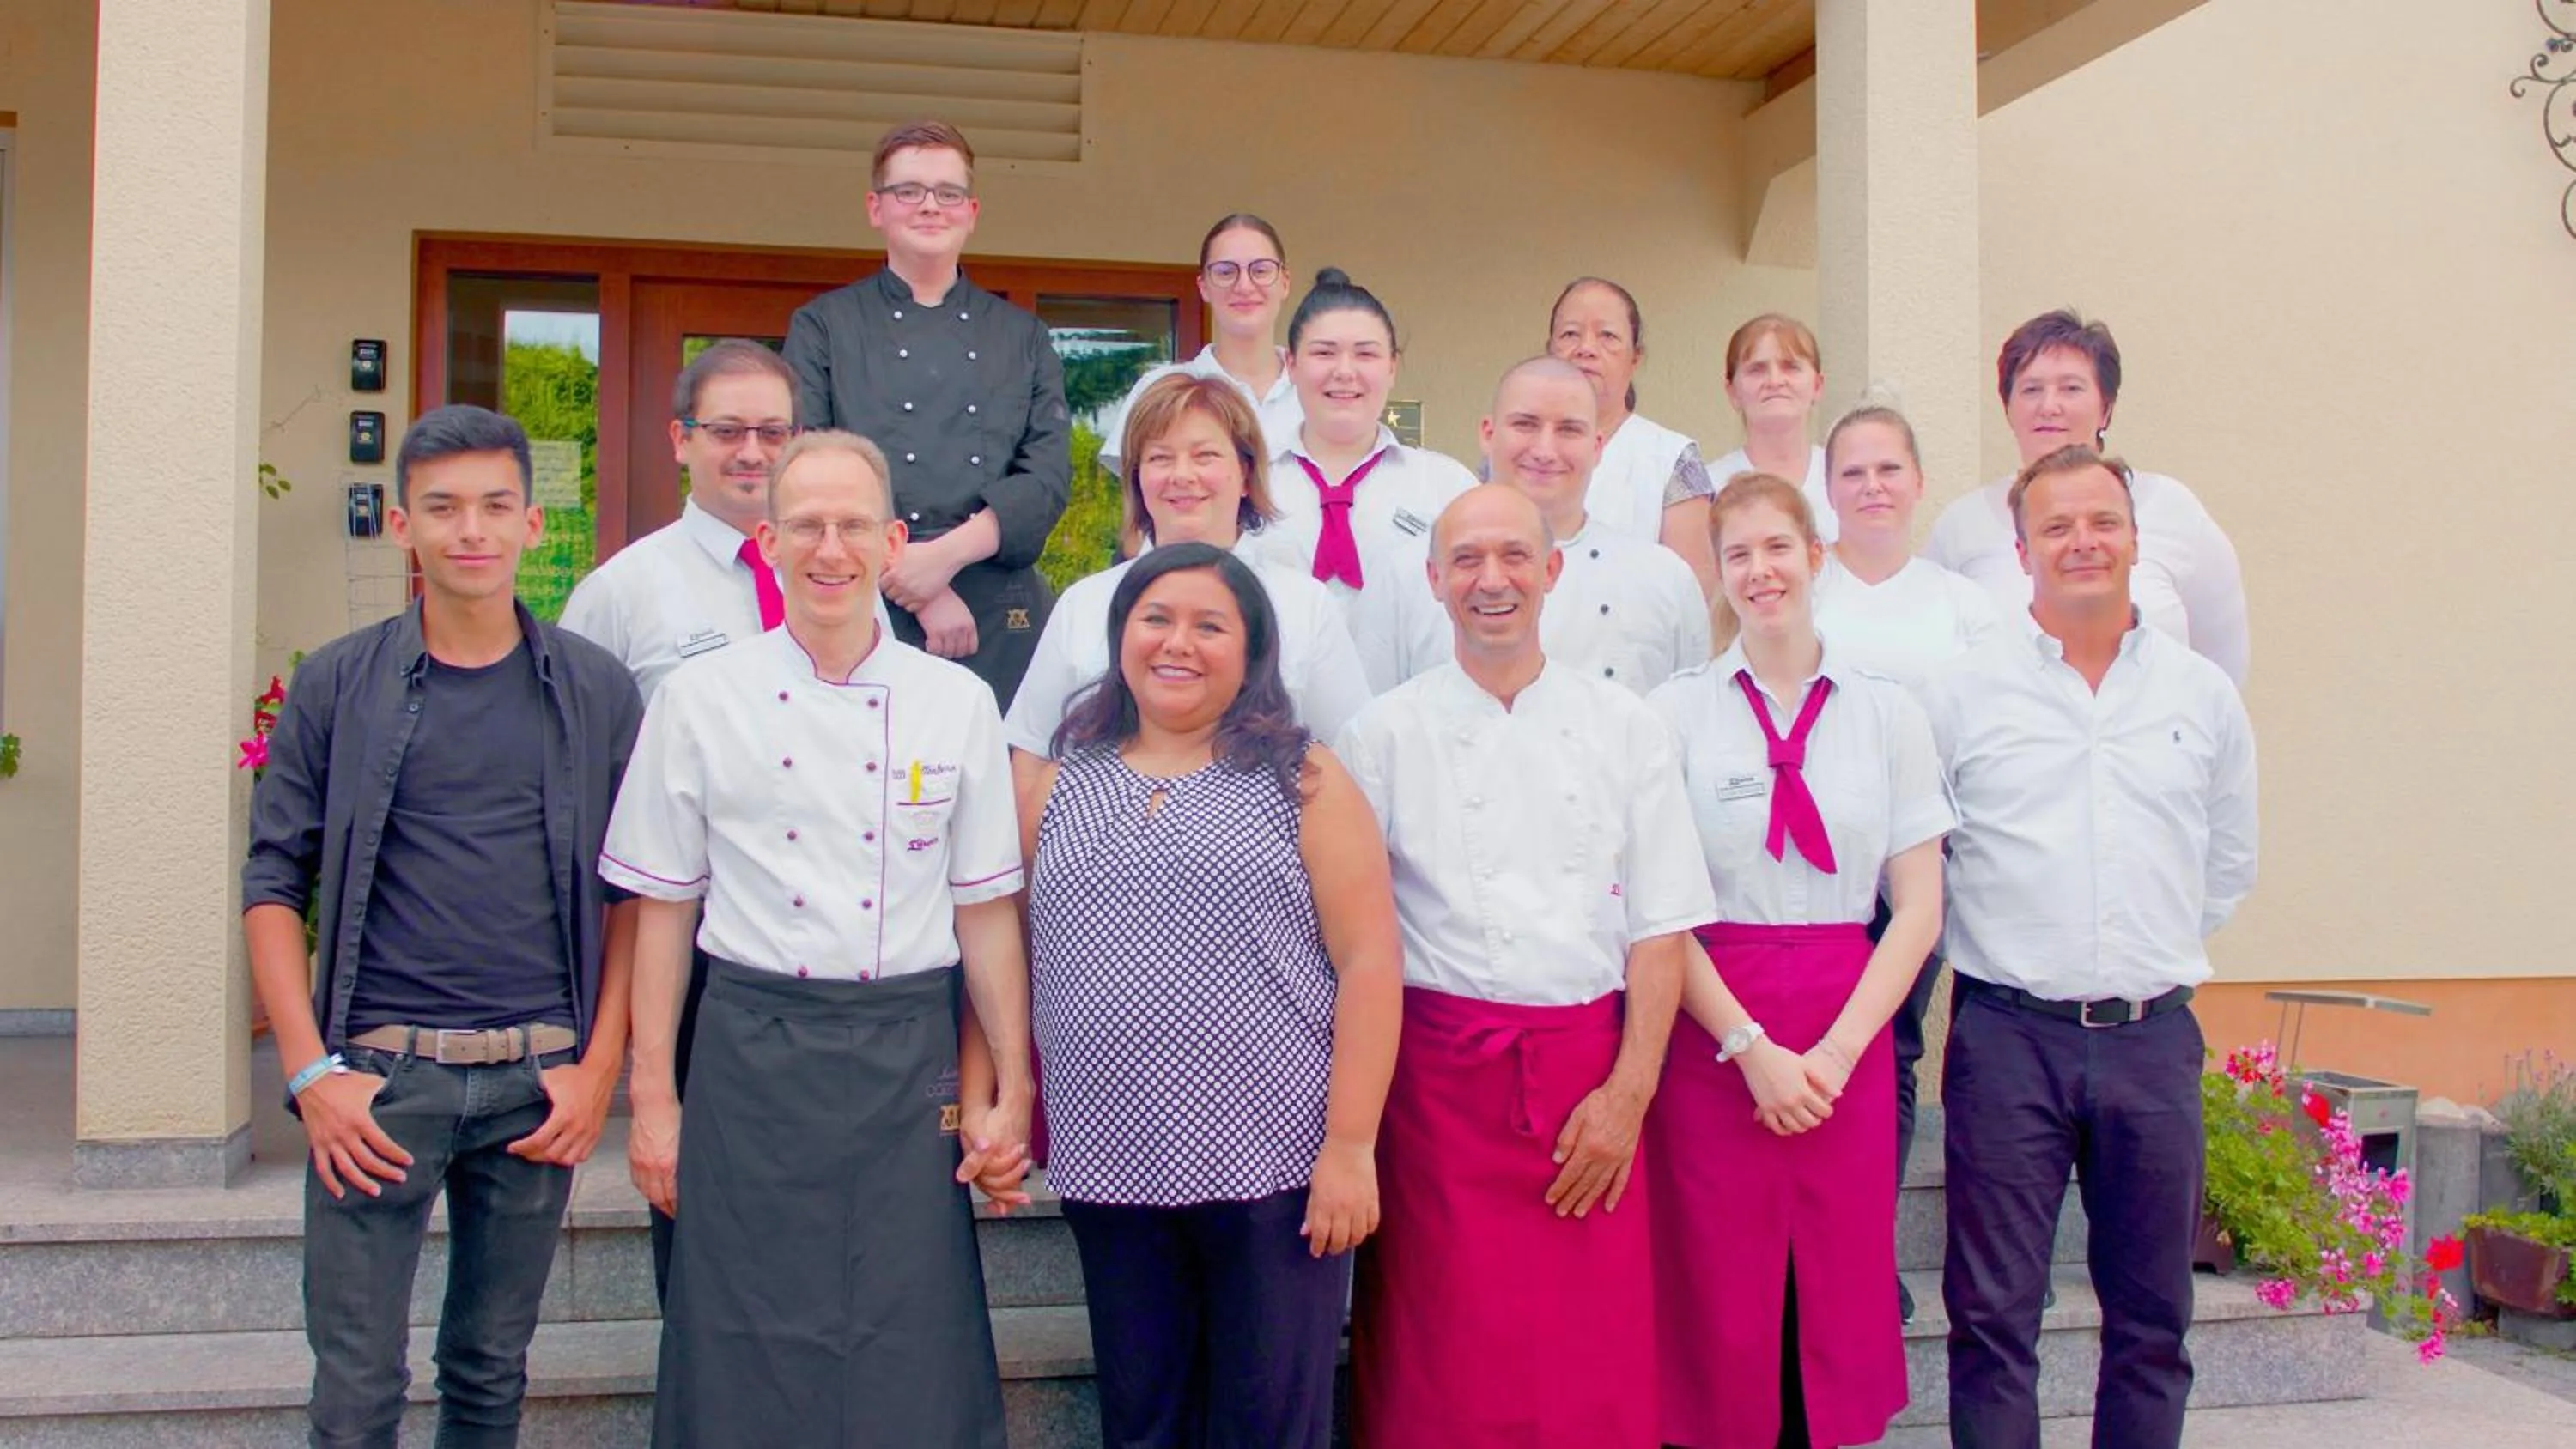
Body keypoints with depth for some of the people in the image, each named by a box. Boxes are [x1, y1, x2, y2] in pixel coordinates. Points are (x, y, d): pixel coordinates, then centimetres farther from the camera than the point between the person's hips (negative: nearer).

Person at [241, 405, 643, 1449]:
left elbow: (633, 891, 6)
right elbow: (273, 883, 2)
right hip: (378, 1075, -1)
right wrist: (311, 1073, -7)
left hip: (538, 1081, 1)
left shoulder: (596, 691, 4)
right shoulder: (338, 685, 2)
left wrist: (600, 1067, -2)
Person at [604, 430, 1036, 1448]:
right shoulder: (701, 698, 1)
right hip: (751, 1053, 0)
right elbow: (663, 908, 5)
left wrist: (1012, 1092, 3)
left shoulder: (958, 704, 3)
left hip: (908, 1064, 1)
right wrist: (652, 1098, 3)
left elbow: (987, 910, 5)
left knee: (911, 1367, 5)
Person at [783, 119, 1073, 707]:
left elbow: (1050, 473, 3)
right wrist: (913, 584, -13)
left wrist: (947, 554, -13)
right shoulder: (823, 327, 8)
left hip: (1000, 616, 2)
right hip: (864, 610, -2)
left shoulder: (1022, 336, 15)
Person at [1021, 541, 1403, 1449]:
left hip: (1278, 1169, -2)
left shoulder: (1303, 781, 1)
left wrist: (1350, 1144, -10)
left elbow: (1370, 962, -4)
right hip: (1112, 1170, 3)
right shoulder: (1057, 789, 10)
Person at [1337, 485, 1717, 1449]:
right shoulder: (1387, 734, 3)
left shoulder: (1623, 728, 7)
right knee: (1445, 1366, 3)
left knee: (1598, 1367, 5)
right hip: (1440, 1072, -1)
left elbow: (1661, 927, 5)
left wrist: (1628, 1092, -4)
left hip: (1591, 1076, 1)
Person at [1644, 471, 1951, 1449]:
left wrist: (1835, 1052, -7)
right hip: (1711, 1027, -1)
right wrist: (1752, 1047, -10)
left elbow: (1919, 908, 4)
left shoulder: (1886, 711, 6)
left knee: (1845, 1290, 5)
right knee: (1720, 1298, 2)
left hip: (1848, 1034, 2)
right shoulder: (1677, 710, 0)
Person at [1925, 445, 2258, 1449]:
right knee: (1993, 1316, 1)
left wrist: (2152, 952, 12)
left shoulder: (2204, 695, 9)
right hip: (2009, 1033, -2)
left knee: (2152, 1316, 11)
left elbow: (2229, 865, 18)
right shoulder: (1961, 691, 0)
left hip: (2153, 1036, 3)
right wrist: (2008, 945, 3)